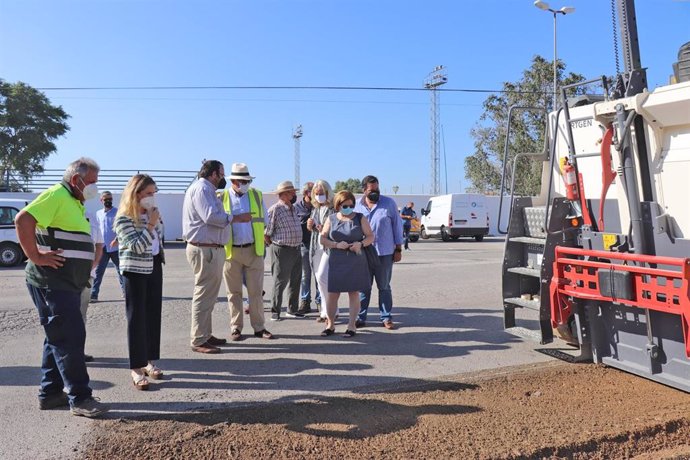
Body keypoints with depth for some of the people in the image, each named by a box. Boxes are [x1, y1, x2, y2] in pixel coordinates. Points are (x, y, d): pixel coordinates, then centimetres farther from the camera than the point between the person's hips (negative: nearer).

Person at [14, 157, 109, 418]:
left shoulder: (74, 203, 19)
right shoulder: (57, 195, -11)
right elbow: (22, 220, -23)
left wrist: (87, 268, 19)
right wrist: (35, 256, -21)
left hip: (67, 284, 10)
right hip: (51, 283, -10)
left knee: (58, 338, 14)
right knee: (70, 337, -8)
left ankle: (50, 393, 24)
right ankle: (80, 399, -2)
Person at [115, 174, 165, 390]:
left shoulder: (152, 214, 8)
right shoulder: (124, 219, -14)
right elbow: (136, 247, -23)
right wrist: (150, 225, -23)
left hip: (155, 268, 7)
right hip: (135, 272, -7)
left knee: (153, 315, 9)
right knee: (137, 318, -3)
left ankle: (150, 361, 19)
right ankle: (137, 368, 3)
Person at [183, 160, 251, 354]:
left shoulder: (207, 190, 20)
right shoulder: (201, 188, -12)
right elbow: (211, 216, -23)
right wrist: (237, 218, -14)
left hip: (212, 249, 11)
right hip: (204, 250, -11)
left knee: (209, 294, 17)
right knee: (204, 294, -6)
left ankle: (206, 335, 27)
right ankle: (199, 341, 1)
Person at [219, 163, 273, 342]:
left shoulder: (257, 195, 6)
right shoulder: (222, 198, 1)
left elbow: (263, 221, 13)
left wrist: (260, 241, 7)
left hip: (254, 250, 1)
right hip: (231, 251, -1)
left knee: (256, 290, 4)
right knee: (234, 292, 7)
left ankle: (258, 327, 13)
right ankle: (236, 328, 17)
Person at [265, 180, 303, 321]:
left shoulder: (293, 209, 12)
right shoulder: (275, 209, -13)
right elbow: (266, 232, -12)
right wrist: (273, 246, -2)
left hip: (296, 250, 8)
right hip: (282, 251, -8)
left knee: (295, 281, 14)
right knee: (280, 282, 0)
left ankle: (292, 310, 26)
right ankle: (275, 312, 12)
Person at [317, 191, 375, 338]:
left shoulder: (360, 218, 4)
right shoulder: (331, 219, 7)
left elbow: (370, 236, 3)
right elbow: (323, 239, 3)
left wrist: (361, 244, -17)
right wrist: (337, 245, -14)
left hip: (356, 262, -1)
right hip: (336, 262, 1)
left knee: (354, 293, 3)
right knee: (332, 293, 2)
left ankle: (352, 325, 13)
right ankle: (330, 324, 16)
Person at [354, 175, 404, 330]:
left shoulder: (389, 203, -2)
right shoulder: (357, 205, 3)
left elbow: (397, 225, 0)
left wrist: (398, 249, -1)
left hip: (384, 253, -2)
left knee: (384, 287, 8)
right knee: (363, 287, 8)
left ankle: (386, 318, 17)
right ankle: (361, 317, 17)